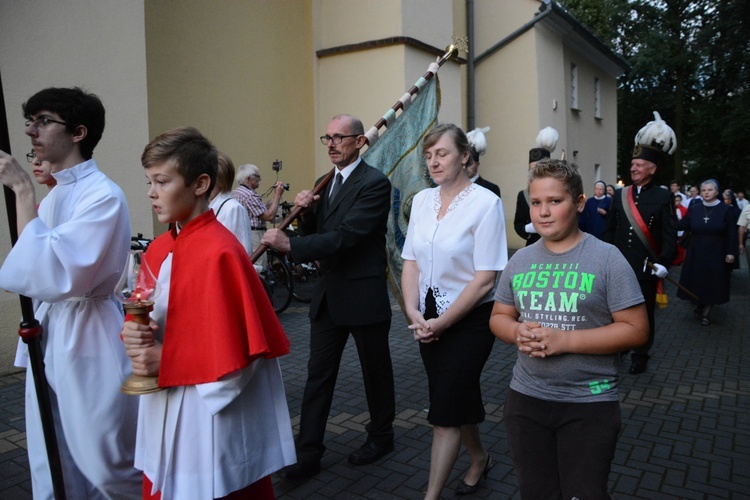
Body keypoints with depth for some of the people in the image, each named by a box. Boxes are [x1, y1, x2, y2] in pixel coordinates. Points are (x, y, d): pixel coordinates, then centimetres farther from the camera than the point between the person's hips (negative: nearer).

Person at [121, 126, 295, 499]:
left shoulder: (219, 254, -22)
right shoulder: (158, 249, 4)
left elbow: (238, 354, -22)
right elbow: (145, 316, 13)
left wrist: (165, 361, -18)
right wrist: (134, 334, -9)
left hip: (210, 423, -8)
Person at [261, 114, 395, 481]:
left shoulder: (375, 183, -14)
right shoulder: (325, 183, 11)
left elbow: (346, 235, -25)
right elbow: (317, 234, 12)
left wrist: (289, 245, -29)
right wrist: (306, 211, -8)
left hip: (364, 296, -7)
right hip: (329, 295, 7)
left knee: (375, 370, 13)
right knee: (318, 374, 8)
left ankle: (381, 436, 34)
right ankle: (308, 452, 17)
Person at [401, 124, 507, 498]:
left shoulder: (485, 203, -14)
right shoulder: (421, 200, 3)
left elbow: (485, 278, -16)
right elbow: (411, 263, 5)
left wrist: (441, 323, -15)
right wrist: (413, 313, -9)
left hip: (469, 317, -5)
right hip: (429, 319, 6)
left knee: (445, 409, -2)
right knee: (459, 397, 19)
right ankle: (479, 459, 44)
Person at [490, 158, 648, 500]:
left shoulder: (606, 258, -9)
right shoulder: (520, 260, 4)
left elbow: (636, 330, -12)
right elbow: (499, 317, 11)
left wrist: (565, 340, -21)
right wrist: (518, 333, -12)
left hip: (590, 404, -4)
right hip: (525, 398, 4)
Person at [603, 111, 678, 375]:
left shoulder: (664, 197, -3)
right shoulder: (619, 195, 7)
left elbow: (670, 235, -6)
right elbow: (609, 230, 10)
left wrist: (664, 262, -18)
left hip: (646, 269, -3)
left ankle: (640, 356, 23)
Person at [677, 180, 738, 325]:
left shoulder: (727, 209, -4)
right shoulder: (694, 209, 4)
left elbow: (731, 233, -6)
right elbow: (682, 226, -3)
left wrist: (731, 252, -12)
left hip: (717, 254, -2)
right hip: (696, 253, 2)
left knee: (713, 283, 4)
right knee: (697, 281, 8)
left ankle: (706, 313, 14)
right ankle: (699, 306, 28)